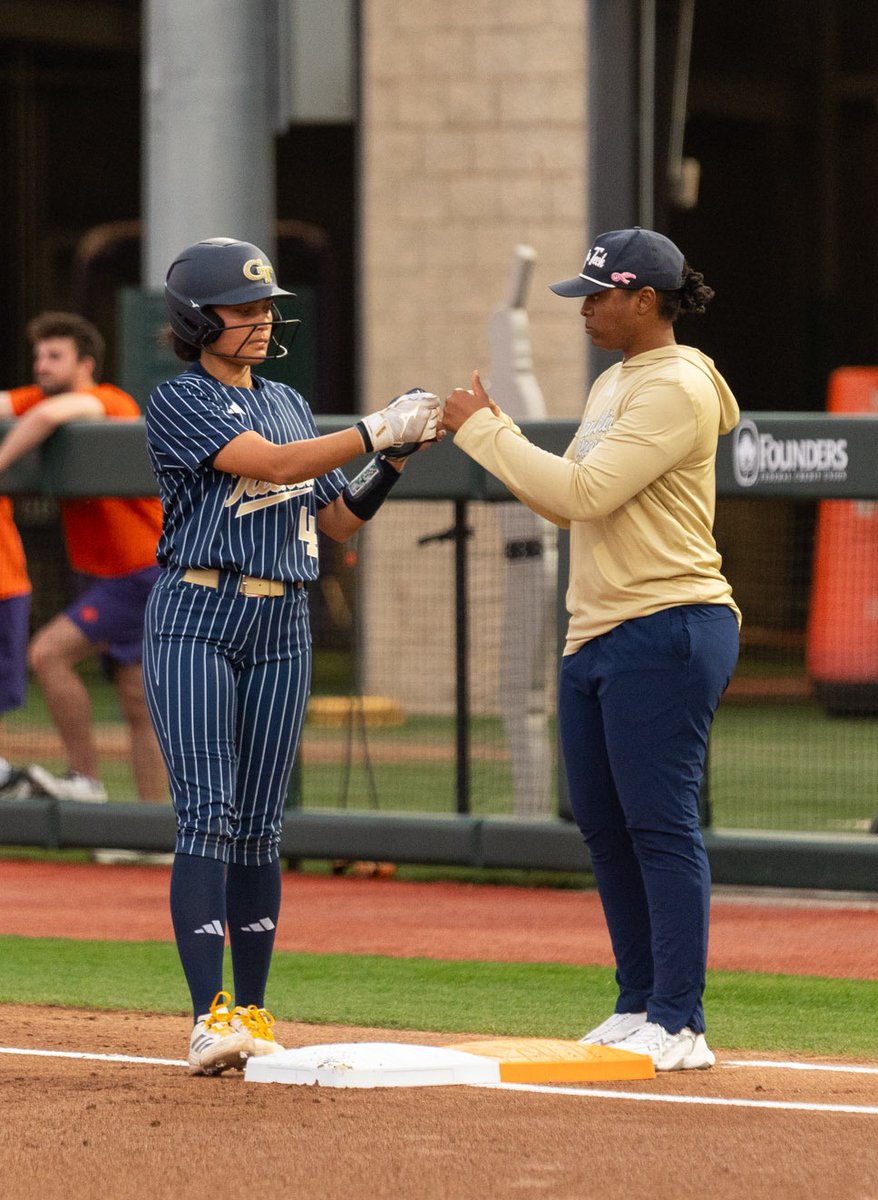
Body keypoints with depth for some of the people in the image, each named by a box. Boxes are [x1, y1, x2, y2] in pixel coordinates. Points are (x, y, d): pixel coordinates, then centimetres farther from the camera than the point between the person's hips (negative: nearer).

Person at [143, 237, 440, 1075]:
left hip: (281, 628, 6)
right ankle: (209, 1017, -18)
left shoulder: (286, 403, 17)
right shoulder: (179, 403, -5)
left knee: (259, 825, 6)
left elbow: (340, 520, 16)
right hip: (197, 620, -6)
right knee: (207, 814, -13)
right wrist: (376, 430, -21)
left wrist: (394, 458, 0)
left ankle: (252, 1015, 10)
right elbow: (269, 463, -19)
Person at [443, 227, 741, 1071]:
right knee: (603, 824, 12)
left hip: (667, 630, -10)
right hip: (596, 636, 10)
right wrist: (488, 428, 9)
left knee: (660, 824, -10)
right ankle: (641, 1005, 19)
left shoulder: (676, 388, -13)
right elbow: (565, 504, 19)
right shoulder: (613, 385, 19)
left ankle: (681, 1025, -9)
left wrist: (483, 432, -12)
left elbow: (585, 492, -20)